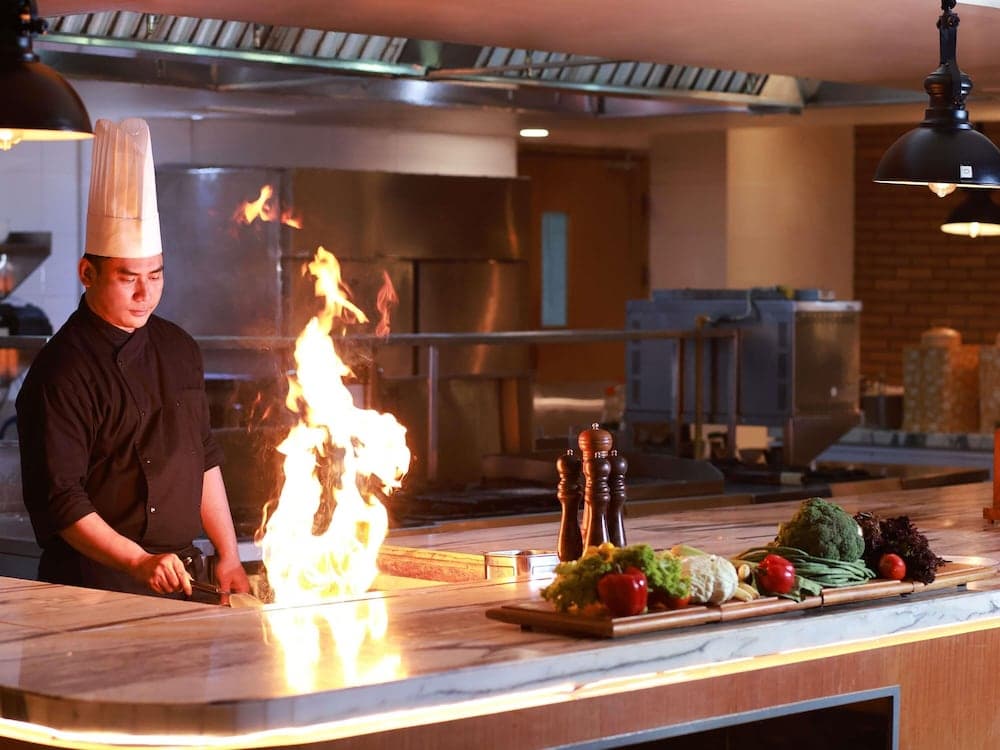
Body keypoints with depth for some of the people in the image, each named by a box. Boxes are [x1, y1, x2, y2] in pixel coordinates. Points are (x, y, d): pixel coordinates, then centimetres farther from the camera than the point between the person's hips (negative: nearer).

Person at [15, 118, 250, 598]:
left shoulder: (178, 350, 11)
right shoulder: (63, 373, -13)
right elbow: (60, 500, -16)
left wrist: (228, 556, 14)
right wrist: (138, 563, -24)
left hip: (181, 577, 6)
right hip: (95, 587, -6)